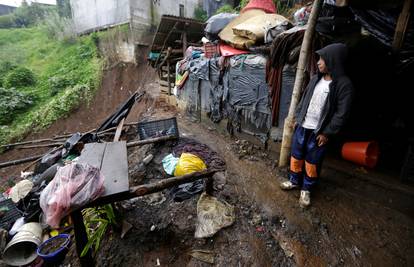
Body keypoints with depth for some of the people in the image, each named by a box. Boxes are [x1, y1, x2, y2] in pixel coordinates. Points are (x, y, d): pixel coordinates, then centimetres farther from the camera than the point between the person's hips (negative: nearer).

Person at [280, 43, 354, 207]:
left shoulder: (344, 84, -13)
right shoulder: (315, 79, 4)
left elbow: (341, 113, -14)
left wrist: (327, 133, -14)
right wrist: (297, 118, 10)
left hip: (319, 132, -5)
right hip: (302, 127, 5)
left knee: (312, 162, 7)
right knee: (296, 156, 15)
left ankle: (306, 189, 27)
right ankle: (294, 181, 35)